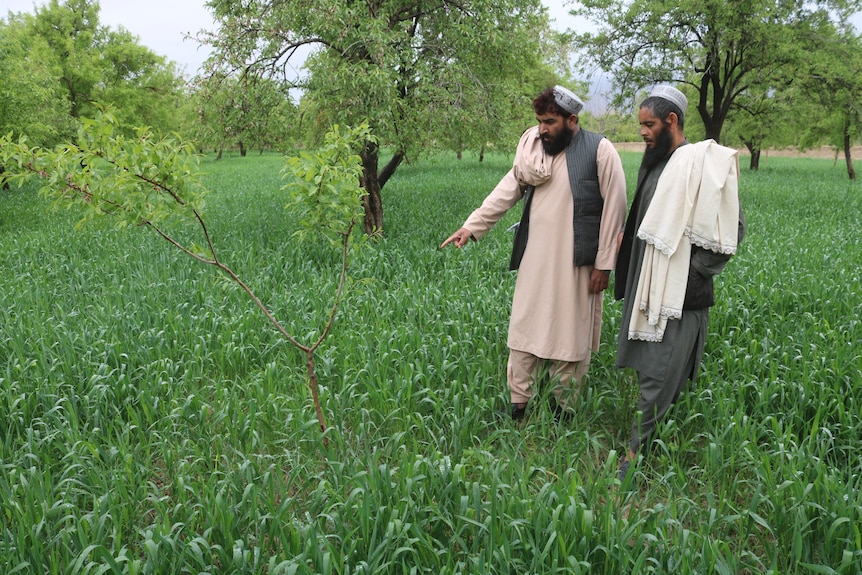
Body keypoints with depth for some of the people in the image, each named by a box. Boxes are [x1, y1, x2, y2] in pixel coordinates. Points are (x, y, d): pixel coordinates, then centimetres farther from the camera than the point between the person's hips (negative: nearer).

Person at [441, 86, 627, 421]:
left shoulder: (599, 150, -7)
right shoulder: (533, 146, 7)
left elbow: (613, 210, -7)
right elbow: (507, 190, 7)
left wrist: (604, 264, -9)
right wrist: (472, 227, 0)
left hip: (576, 264, -4)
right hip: (535, 260, 4)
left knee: (570, 335, 7)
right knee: (524, 331, 8)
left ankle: (563, 409, 23)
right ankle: (517, 407, 19)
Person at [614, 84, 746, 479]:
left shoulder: (702, 161, -13)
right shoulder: (655, 163, 12)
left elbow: (733, 227, -14)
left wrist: (695, 273, -15)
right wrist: (625, 235, 10)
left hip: (678, 294, -9)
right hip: (647, 287, 9)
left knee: (660, 376, -3)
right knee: (648, 368, 14)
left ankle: (637, 453, 4)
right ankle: (651, 440, 27)